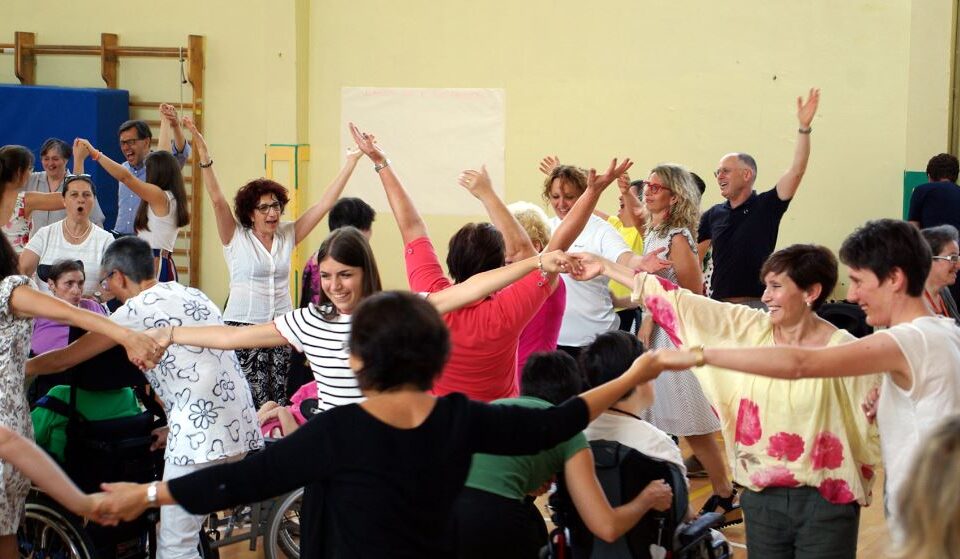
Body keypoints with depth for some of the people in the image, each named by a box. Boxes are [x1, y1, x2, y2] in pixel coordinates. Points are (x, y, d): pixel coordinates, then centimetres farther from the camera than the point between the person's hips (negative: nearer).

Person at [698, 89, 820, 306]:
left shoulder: (766, 206, 0)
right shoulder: (713, 215, 11)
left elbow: (796, 171, -10)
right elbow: (693, 257, 13)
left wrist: (804, 128, -19)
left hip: (757, 304, -4)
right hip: (719, 303, 4)